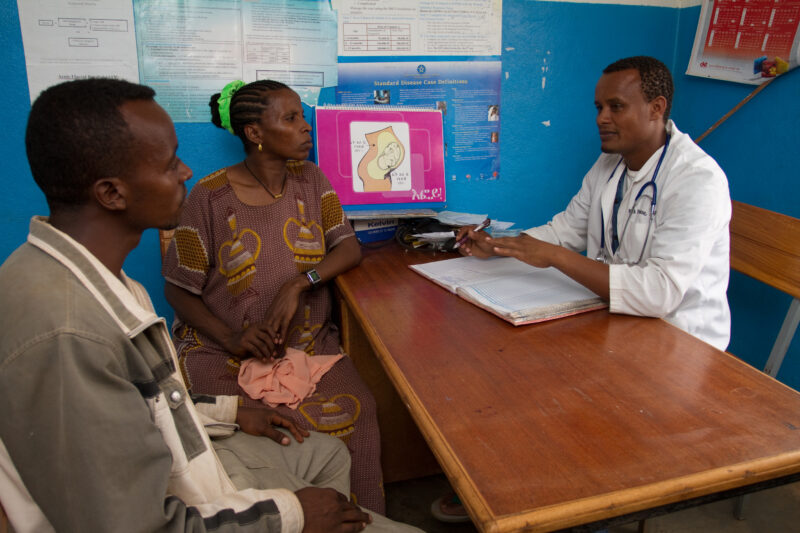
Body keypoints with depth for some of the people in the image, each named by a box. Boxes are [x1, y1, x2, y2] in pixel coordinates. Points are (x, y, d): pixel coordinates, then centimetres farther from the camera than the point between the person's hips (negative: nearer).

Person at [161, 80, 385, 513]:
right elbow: (179, 290, -2)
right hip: (223, 349, -2)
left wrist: (298, 283, -18)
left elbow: (349, 249, 0)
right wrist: (231, 338, -18)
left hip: (308, 343, 3)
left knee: (355, 413, -23)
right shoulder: (211, 197, -5)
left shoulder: (309, 179, 7)